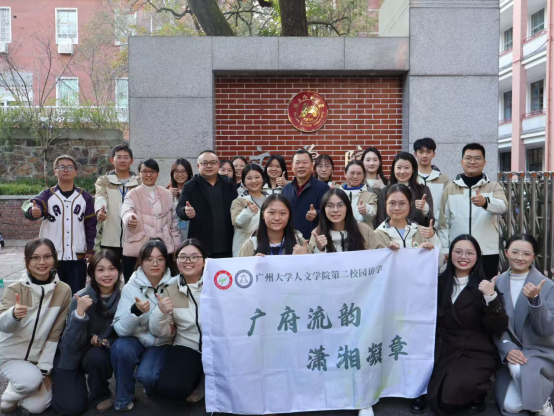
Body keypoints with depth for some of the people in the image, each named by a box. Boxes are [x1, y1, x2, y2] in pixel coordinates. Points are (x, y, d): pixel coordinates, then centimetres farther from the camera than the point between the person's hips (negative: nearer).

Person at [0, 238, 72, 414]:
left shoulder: (63, 291, -10)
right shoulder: (15, 289, -14)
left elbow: (55, 334, -6)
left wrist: (44, 368, -8)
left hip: (39, 358, 3)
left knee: (37, 407, -8)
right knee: (31, 379, -31)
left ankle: (17, 388, 25)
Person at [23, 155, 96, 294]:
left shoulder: (85, 197, 4)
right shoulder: (47, 195, 1)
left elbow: (90, 224, 7)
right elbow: (30, 205, -20)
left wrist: (90, 249, 5)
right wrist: (33, 211, -44)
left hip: (77, 257, 0)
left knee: (76, 294, 5)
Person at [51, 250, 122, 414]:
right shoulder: (82, 298, -23)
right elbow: (72, 344, -27)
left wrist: (104, 341, -24)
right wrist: (79, 312, -41)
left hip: (99, 355, 2)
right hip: (71, 355, -1)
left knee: (96, 356, -32)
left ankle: (100, 394, -2)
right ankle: (59, 383, 19)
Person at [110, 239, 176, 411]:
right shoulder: (131, 287, -12)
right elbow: (121, 329, -19)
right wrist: (135, 311, -38)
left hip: (162, 343, -1)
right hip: (137, 339, 1)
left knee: (146, 374, -28)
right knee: (121, 348, -31)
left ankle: (153, 389, 11)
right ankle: (123, 399, -5)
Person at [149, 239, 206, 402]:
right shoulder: (170, 290, 3)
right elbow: (161, 332, 4)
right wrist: (161, 312, -16)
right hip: (188, 347, 2)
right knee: (168, 387, -21)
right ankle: (198, 379, 14)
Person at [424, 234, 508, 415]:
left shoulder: (484, 286, -5)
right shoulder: (440, 282, 3)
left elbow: (499, 329, -10)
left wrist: (491, 297, -27)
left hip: (476, 353, -2)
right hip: (444, 351, 3)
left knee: (452, 393, -25)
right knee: (438, 400, -14)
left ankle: (477, 391, 9)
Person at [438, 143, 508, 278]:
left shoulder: (494, 187, 3)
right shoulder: (450, 188, 6)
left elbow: (502, 206, -19)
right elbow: (443, 222, 7)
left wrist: (486, 202, -40)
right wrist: (445, 249, 0)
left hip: (487, 253, -1)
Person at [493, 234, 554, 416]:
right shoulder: (497, 283, -2)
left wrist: (535, 299, -30)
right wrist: (507, 349, -18)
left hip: (539, 351, -2)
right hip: (508, 351, 2)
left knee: (519, 368, -36)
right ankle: (531, 393, 20)